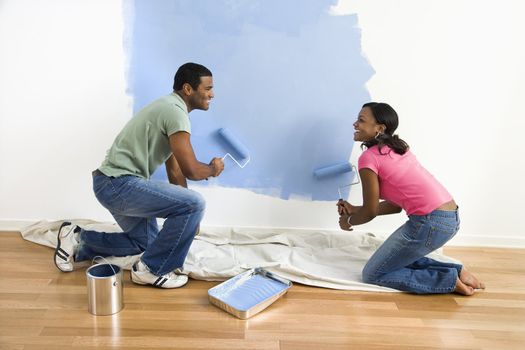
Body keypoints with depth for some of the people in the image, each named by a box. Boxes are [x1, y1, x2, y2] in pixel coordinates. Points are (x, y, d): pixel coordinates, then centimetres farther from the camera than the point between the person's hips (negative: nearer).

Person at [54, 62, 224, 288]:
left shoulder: (168, 108, 16)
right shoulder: (175, 111, -16)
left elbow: (175, 170, 20)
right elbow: (191, 170, -18)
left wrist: (187, 217, 24)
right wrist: (213, 169, 6)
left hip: (113, 184, 11)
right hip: (119, 184, -11)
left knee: (147, 241, 25)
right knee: (195, 204, -17)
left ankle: (78, 241, 27)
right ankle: (152, 269, -3)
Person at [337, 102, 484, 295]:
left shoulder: (368, 157, -8)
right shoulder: (397, 149, 18)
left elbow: (371, 211, -3)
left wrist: (348, 221, 16)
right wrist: (355, 210, 22)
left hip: (431, 221, -9)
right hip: (451, 217, 9)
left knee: (372, 275, 4)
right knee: (397, 258, 28)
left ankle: (451, 280, 1)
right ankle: (456, 271, 16)